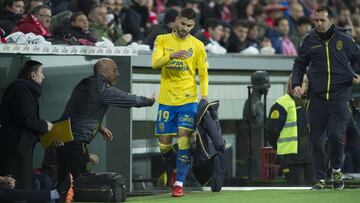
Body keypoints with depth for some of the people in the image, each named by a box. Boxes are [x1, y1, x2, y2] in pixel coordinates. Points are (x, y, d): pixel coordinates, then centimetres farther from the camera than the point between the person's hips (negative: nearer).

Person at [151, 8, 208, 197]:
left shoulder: (197, 45, 4)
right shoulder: (162, 40, 5)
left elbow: (203, 74, 7)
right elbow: (155, 63, -10)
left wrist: (204, 95, -8)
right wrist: (172, 55, -28)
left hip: (188, 100, -1)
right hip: (166, 100, 1)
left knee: (184, 139, -14)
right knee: (164, 144, 5)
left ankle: (179, 183, -9)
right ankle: (175, 170, 33)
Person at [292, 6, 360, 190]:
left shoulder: (344, 39, 5)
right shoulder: (309, 41, 8)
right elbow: (299, 64, 16)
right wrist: (296, 84, 2)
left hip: (339, 98, -2)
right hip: (317, 98, 2)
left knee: (336, 135, -14)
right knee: (317, 141, 2)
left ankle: (336, 170, 12)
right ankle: (320, 179, 12)